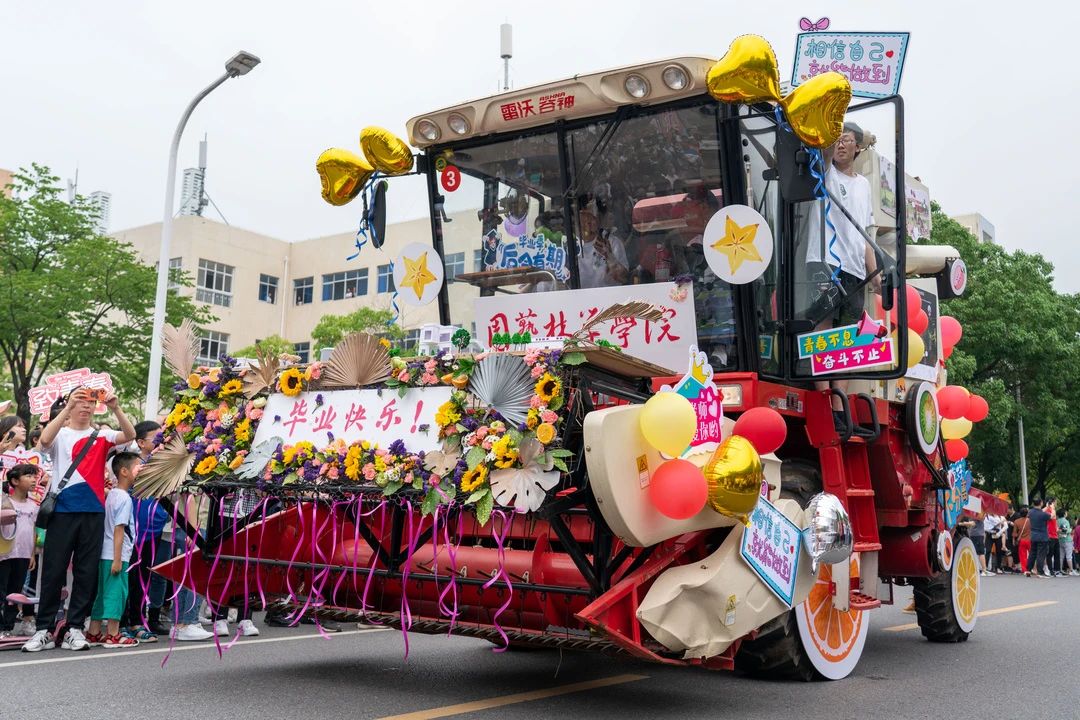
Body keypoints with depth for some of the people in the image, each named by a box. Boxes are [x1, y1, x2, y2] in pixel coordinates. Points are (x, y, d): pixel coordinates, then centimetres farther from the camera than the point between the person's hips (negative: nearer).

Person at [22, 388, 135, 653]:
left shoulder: (101, 436, 9)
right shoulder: (59, 435, 6)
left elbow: (130, 435, -8)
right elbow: (44, 439, -17)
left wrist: (115, 409, -23)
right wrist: (67, 407, -25)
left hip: (93, 511, 2)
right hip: (62, 510, -2)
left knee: (87, 572, 3)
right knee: (53, 571, 1)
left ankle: (75, 628, 10)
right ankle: (44, 630, 8)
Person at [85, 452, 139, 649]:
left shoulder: (111, 494, 14)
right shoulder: (124, 498, -14)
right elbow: (119, 530, -18)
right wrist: (117, 559, -19)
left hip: (106, 554, 9)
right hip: (117, 555, -9)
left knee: (103, 592, 13)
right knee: (117, 592, -3)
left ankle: (94, 633, 19)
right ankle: (113, 635, 2)